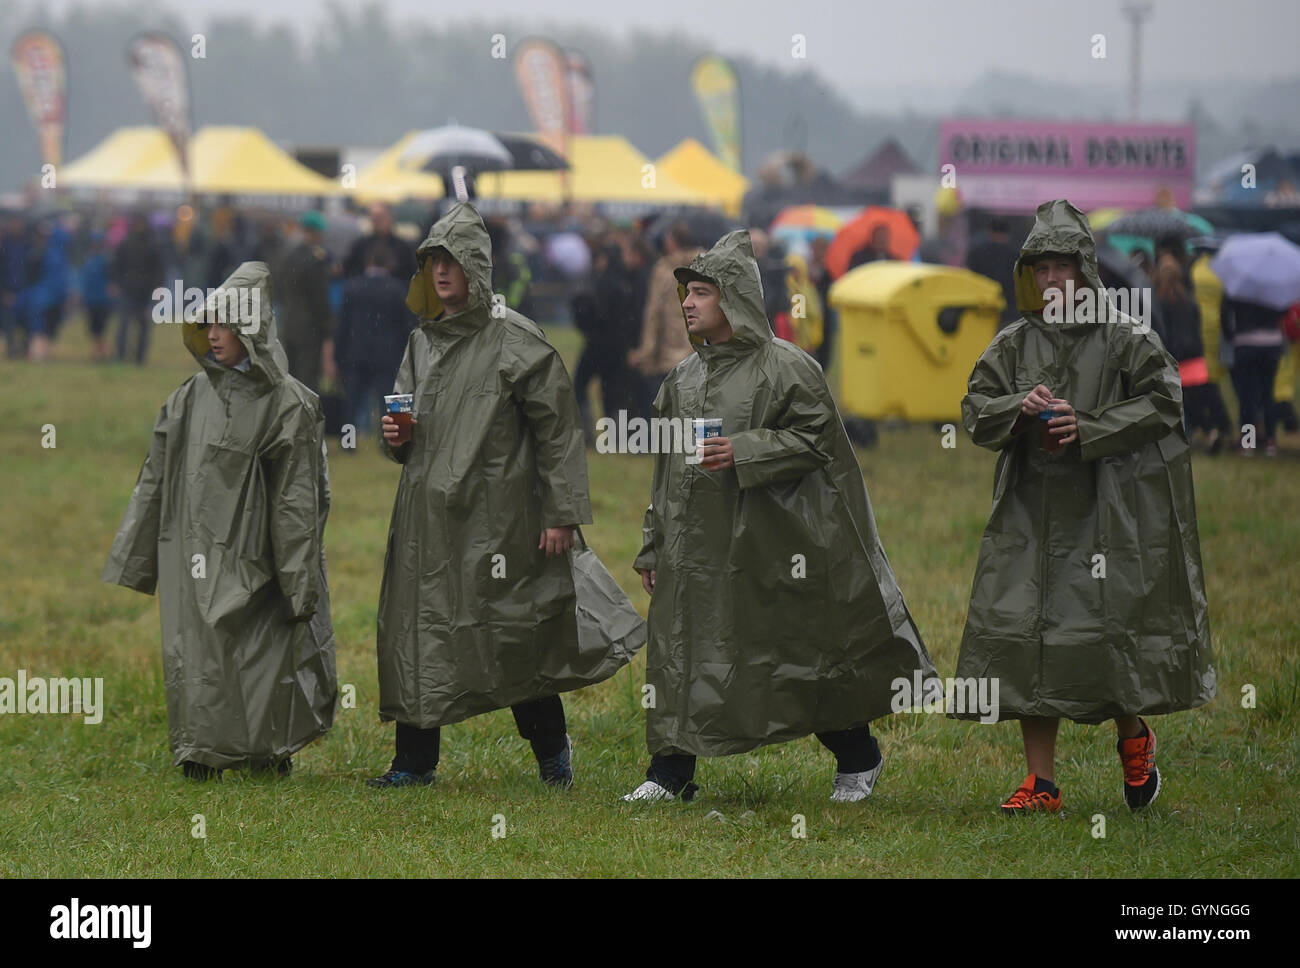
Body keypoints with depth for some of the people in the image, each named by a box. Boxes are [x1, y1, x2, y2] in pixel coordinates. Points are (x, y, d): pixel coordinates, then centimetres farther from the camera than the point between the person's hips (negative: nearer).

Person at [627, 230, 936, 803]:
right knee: (681, 651, 0)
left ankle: (857, 759, 21)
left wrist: (744, 453, -22)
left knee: (800, 646, 3)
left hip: (768, 542, -6)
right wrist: (652, 549, 14)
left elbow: (816, 439, -12)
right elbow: (665, 470, 17)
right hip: (695, 547, 6)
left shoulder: (785, 368, -6)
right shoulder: (683, 379, 13)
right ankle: (670, 773, 6)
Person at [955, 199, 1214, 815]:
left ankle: (1134, 739, 28)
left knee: (1113, 624, -3)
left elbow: (1162, 402, -6)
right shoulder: (1013, 344, 8)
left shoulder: (1124, 338, -3)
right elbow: (976, 409, 8)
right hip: (1032, 508, 4)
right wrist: (1019, 410, -13)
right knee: (1026, 631, -2)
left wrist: (1089, 427, -16)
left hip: (1109, 510, -4)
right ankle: (1041, 783, 4)